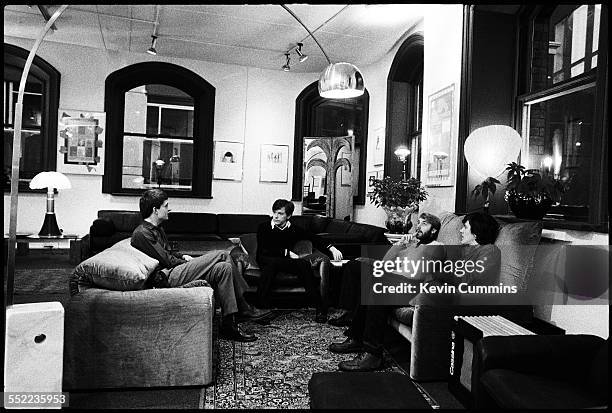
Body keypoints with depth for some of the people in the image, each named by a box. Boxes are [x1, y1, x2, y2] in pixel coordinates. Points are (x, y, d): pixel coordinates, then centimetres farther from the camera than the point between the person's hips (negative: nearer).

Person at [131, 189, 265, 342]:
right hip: (167, 278, -10)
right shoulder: (141, 233, -11)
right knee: (222, 255, -17)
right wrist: (187, 261, -1)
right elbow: (167, 260, -14)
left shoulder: (157, 229, 21)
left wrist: (183, 256, 9)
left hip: (176, 270, 10)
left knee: (224, 267, -8)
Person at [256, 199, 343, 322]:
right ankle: (261, 306, -39)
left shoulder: (294, 230, 10)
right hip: (266, 260, -2)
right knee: (272, 262, -38)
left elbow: (314, 238, 10)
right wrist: (287, 252, -15)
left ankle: (320, 307, -28)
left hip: (286, 262, 2)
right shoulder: (264, 227, 2)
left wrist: (331, 248, -5)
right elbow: (263, 250, -10)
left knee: (304, 264, -29)